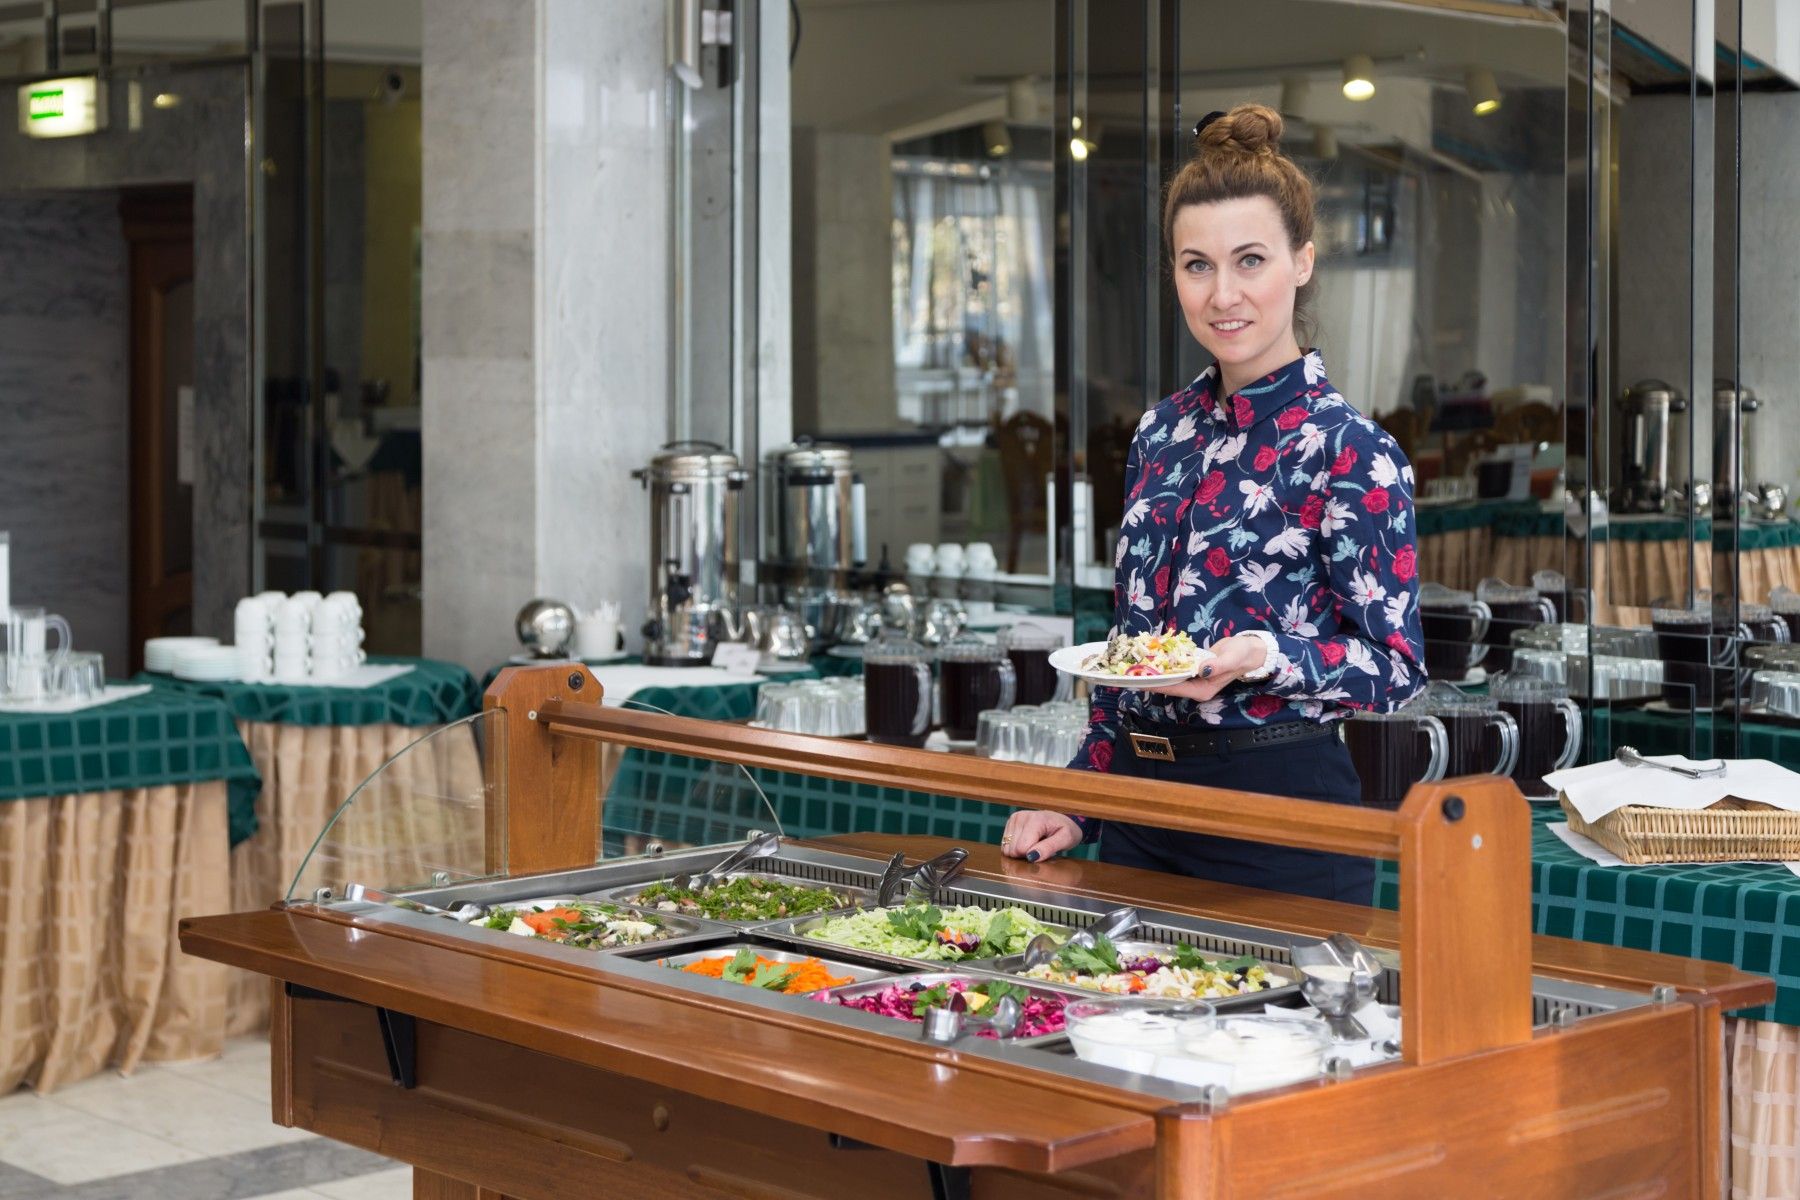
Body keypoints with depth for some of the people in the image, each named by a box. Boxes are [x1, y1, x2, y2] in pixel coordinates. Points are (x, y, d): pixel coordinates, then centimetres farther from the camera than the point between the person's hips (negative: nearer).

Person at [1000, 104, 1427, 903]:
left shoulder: (1347, 450, -10)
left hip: (1281, 811, -6)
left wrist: (1264, 656, -27)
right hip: (1142, 806, 6)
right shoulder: (1164, 433, 9)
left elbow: (1396, 665, -11)